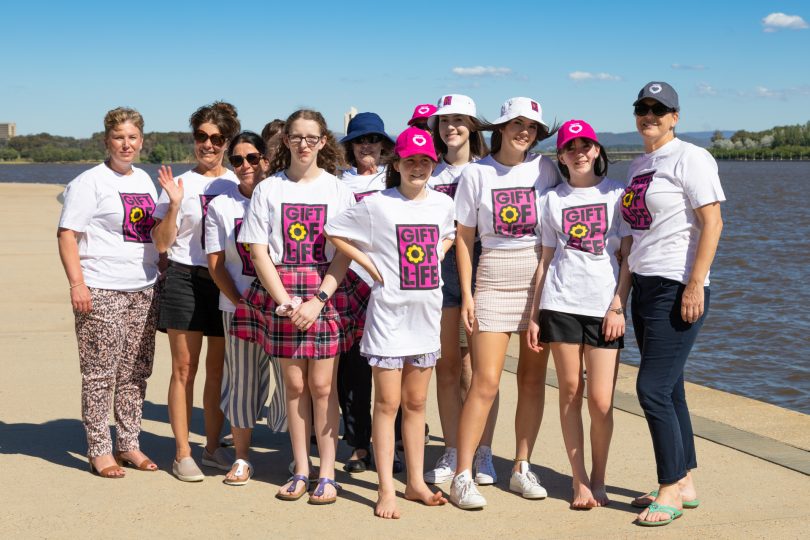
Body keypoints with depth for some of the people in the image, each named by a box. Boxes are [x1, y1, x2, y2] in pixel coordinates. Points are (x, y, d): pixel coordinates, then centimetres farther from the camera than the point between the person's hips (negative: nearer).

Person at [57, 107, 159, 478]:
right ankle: (99, 451, 4)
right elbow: (67, 235, -9)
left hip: (144, 289, 7)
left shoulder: (144, 180, 16)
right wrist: (77, 283, -17)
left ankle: (128, 444, 19)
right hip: (101, 291, -7)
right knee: (100, 373, -3)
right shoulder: (90, 182, -5)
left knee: (136, 372, 10)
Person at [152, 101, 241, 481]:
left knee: (218, 368, 9)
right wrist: (174, 205, -14)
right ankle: (182, 454, 6)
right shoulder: (180, 184, 0)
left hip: (225, 282, 3)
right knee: (184, 368, 0)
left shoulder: (239, 185, 8)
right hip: (186, 279, -2)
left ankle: (213, 448, 19)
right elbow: (161, 243, -3)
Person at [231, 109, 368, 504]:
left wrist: (317, 300, -13)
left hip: (328, 294, -1)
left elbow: (344, 254, -1)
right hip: (281, 296, 1)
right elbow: (258, 251, 1)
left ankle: (327, 475, 4)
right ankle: (301, 471, 13)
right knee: (294, 384, 5)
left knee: (322, 385, -3)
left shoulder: (337, 190, 4)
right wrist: (284, 300, -9)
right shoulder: (268, 189, 6)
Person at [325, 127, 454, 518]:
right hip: (389, 312, -4)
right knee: (388, 404, -1)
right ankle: (386, 489, 4)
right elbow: (334, 233, -4)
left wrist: (435, 261, 6)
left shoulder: (443, 204, 5)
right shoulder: (376, 205, -8)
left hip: (427, 312, 4)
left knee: (416, 404, 13)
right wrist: (373, 268, -8)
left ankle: (416, 483, 21)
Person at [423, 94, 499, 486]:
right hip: (439, 268, 3)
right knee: (447, 367, 5)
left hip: (479, 266, -3)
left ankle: (483, 454, 5)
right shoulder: (431, 173, 13)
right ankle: (451, 454, 13)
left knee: (476, 367, -3)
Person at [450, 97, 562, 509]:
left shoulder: (545, 169, 4)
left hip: (543, 280, 2)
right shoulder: (476, 173, 1)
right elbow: (464, 238, 3)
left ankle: (522, 469, 18)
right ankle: (462, 476, -1)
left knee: (533, 379, 6)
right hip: (495, 281, -2)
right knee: (485, 382, -8)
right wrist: (466, 294, -2)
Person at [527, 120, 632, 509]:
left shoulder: (616, 194, 6)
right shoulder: (553, 200, 12)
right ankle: (579, 480, 12)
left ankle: (598, 480, 13)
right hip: (561, 303, 2)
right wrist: (534, 315, 9)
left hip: (604, 307, -2)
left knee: (601, 401, -5)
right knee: (570, 393, 2)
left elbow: (629, 256, 3)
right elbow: (546, 259, 13)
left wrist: (618, 306, -7)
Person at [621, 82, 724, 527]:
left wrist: (695, 284, -21)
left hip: (677, 290, -8)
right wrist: (626, 288, 16)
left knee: (653, 389, -10)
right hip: (644, 286, 9)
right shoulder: (638, 166, 16)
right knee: (668, 389, 11)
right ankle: (685, 485, 20)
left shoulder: (689, 158, -9)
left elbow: (712, 223, -15)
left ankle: (669, 492, 0)